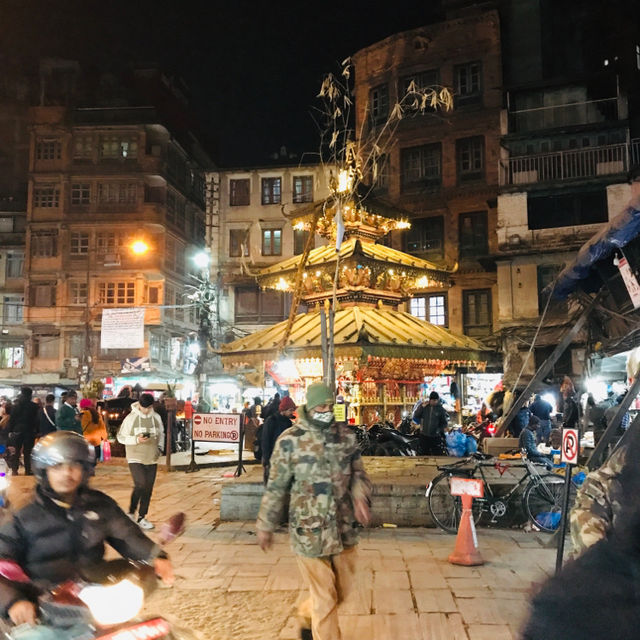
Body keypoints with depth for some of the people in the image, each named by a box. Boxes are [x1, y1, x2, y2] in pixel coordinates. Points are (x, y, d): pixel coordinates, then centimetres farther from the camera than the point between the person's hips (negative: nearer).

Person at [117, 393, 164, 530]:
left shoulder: (156, 417, 7)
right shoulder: (131, 418, -5)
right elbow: (121, 437, -2)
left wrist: (158, 448, 5)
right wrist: (136, 439, -17)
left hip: (152, 459, 4)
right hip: (135, 458, -4)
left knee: (148, 489, 4)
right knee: (140, 485, -17)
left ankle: (141, 518, 16)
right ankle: (131, 512, 5)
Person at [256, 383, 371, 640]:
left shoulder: (346, 436, 3)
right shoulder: (290, 440, -10)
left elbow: (358, 472, 10)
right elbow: (276, 487, -3)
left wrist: (360, 494, -12)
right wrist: (265, 525, 4)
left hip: (344, 529, 5)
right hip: (310, 532, -5)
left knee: (344, 588, 19)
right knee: (325, 598, 4)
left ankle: (308, 615, 47)